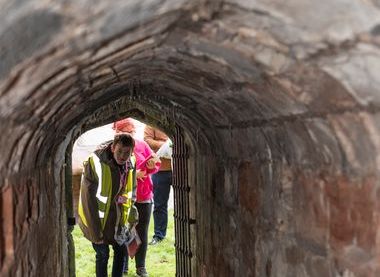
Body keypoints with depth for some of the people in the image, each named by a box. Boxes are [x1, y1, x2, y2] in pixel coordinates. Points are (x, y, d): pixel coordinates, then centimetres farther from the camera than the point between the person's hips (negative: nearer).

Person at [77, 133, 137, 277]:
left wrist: (128, 217, 6)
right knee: (103, 254, 0)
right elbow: (88, 197, -23)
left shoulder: (131, 163, -9)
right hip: (98, 216, -5)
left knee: (121, 250, 15)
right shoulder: (95, 162, -26)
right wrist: (96, 232, -21)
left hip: (118, 217, 5)